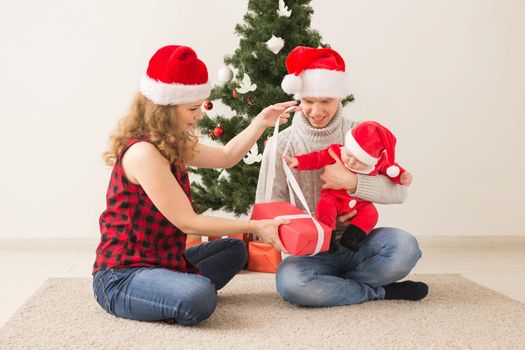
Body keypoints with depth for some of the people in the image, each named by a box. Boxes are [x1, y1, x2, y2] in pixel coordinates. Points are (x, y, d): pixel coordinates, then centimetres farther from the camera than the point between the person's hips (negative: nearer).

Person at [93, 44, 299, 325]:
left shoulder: (171, 145, 7)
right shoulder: (143, 152, -22)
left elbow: (225, 157, 21)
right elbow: (187, 222, -21)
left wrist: (261, 122, 10)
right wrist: (255, 226, -14)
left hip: (160, 261, 10)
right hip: (121, 276, -10)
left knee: (234, 249, 21)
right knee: (199, 299, -37)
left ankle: (182, 288, 1)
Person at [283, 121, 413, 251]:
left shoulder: (379, 161, -12)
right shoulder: (336, 152, -16)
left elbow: (390, 167, 7)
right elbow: (317, 158, -13)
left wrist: (401, 177, -11)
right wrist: (297, 161, -25)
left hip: (360, 203, 1)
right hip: (334, 197, -1)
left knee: (370, 215, -24)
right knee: (324, 207, -30)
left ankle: (350, 237, -23)